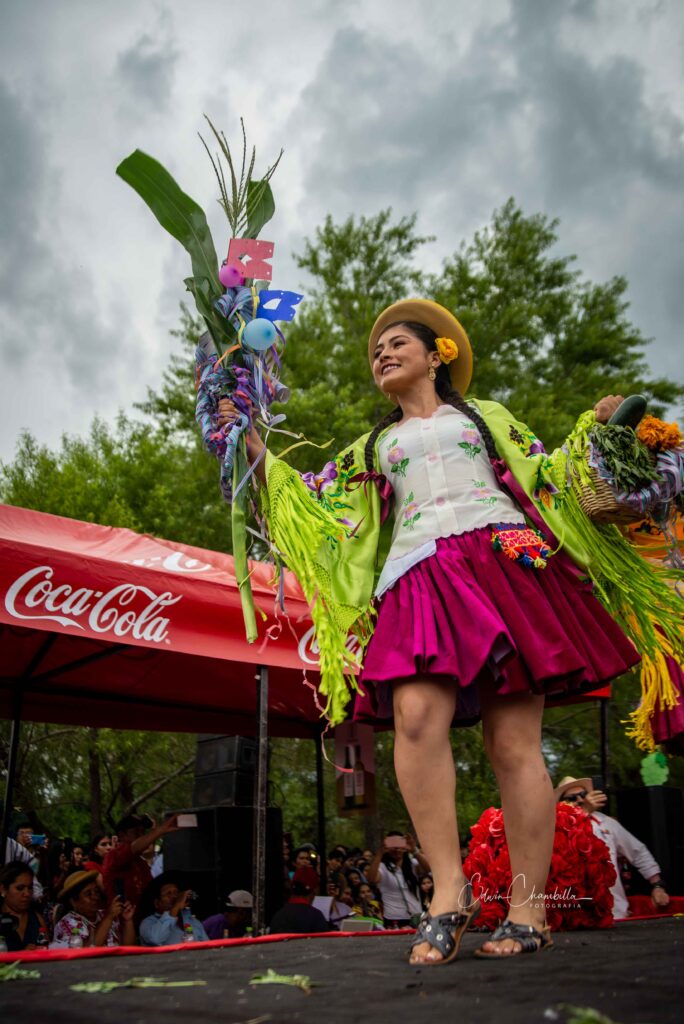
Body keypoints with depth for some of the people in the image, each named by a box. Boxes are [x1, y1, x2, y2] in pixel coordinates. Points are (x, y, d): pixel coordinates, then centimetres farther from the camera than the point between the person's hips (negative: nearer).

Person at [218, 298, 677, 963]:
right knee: (416, 717, -26)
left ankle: (527, 912, -1)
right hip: (419, 578, 2)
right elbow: (308, 498, 24)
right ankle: (449, 891, -20)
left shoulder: (485, 416, 27)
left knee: (514, 744, -9)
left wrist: (594, 425, 15)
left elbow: (546, 475, 25)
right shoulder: (375, 446, 31)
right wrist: (253, 447, 17)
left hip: (502, 561, -1)